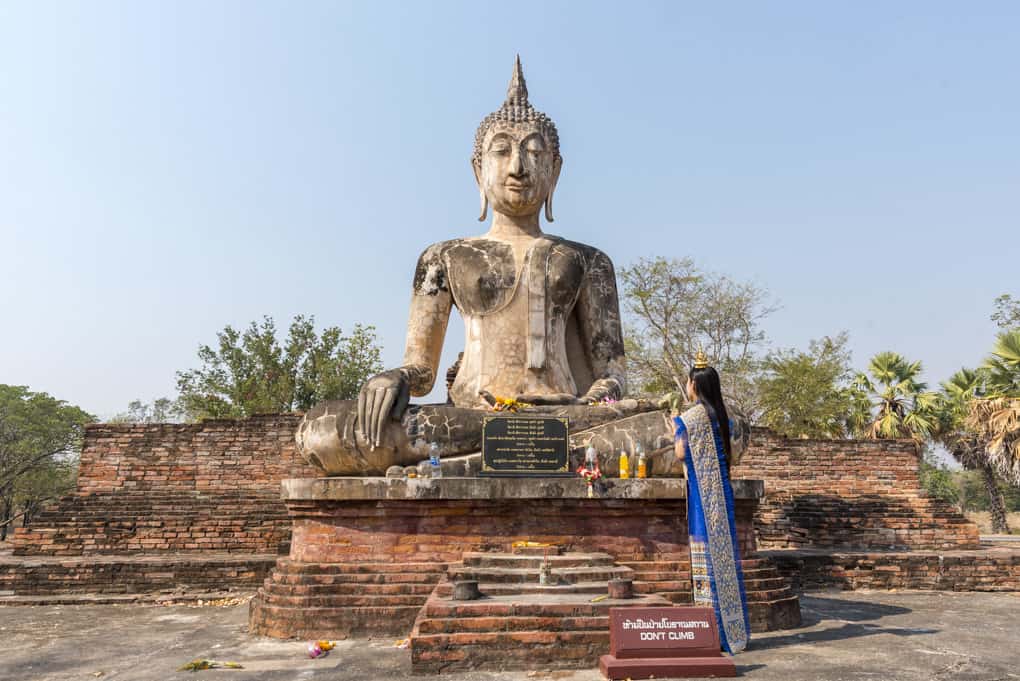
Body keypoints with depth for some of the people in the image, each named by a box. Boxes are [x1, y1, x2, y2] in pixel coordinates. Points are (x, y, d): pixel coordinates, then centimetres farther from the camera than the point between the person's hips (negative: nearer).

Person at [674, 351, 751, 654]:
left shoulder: (688, 418, -11)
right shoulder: (721, 417, 9)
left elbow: (680, 456, -9)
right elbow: (730, 457, 12)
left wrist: (673, 432, 6)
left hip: (700, 494, -7)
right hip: (722, 493, 7)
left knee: (706, 557, -1)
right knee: (724, 553, 11)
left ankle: (713, 631, 4)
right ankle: (733, 629, 19)